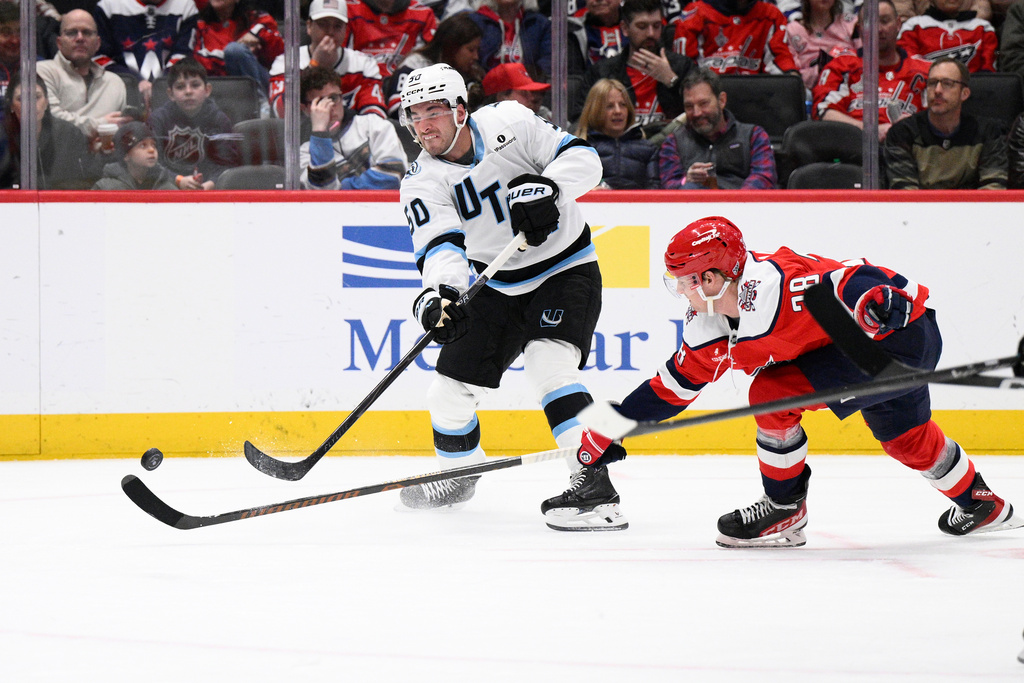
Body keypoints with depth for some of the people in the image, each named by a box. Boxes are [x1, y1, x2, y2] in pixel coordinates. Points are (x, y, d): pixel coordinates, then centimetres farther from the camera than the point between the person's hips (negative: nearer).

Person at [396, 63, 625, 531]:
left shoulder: (508, 123, -14)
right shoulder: (422, 183, -10)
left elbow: (582, 158, -14)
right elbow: (440, 244, -25)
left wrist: (545, 188, -33)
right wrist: (438, 292, -46)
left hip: (566, 269, -4)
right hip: (498, 286, 4)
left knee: (547, 363, -28)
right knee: (451, 388, 4)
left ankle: (595, 486, -31)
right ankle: (459, 473, 36)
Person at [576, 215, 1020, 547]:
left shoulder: (766, 288, -30)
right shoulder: (709, 327, 1)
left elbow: (848, 279, -35)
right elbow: (677, 382, 11)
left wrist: (877, 302, -56)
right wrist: (608, 428, 11)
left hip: (900, 331, -10)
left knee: (773, 393, -16)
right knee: (906, 438, 28)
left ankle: (785, 511, 0)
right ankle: (980, 505, 52)